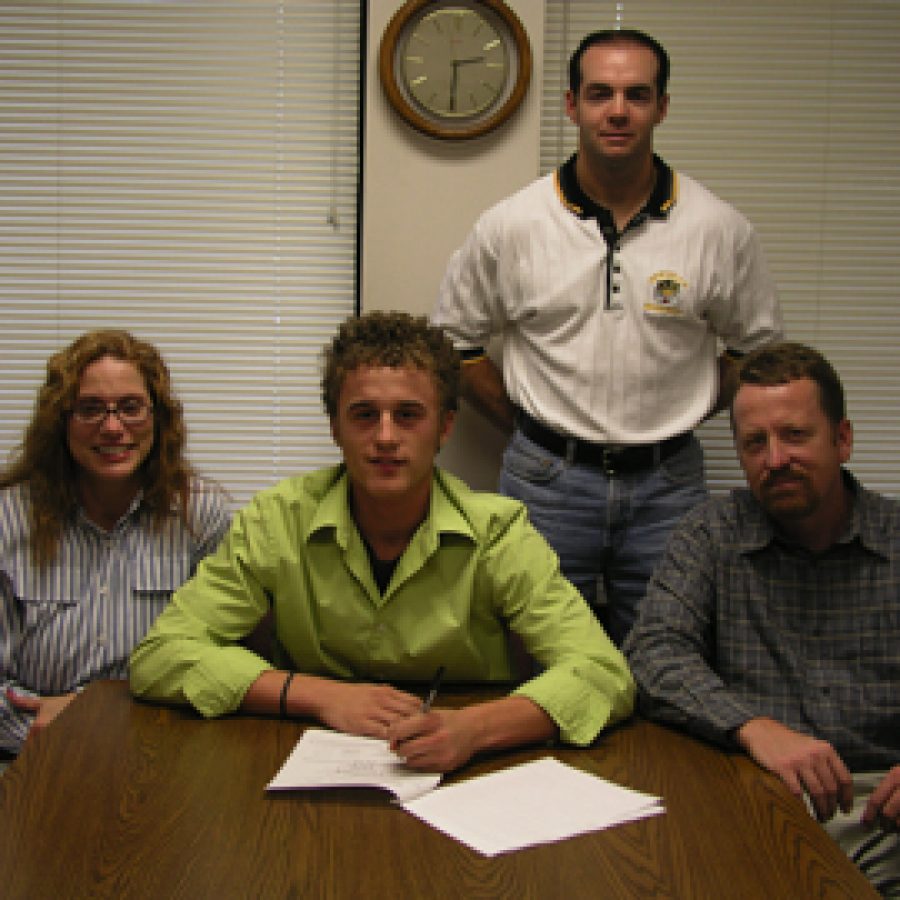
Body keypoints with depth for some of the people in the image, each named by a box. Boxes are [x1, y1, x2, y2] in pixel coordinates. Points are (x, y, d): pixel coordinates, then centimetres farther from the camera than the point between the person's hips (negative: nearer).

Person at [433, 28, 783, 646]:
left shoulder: (720, 229, -1)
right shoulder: (511, 225, -2)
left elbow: (759, 346, 12)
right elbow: (456, 338, 9)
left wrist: (684, 416, 5)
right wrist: (527, 424, 5)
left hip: (668, 483, 1)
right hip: (547, 479, 0)